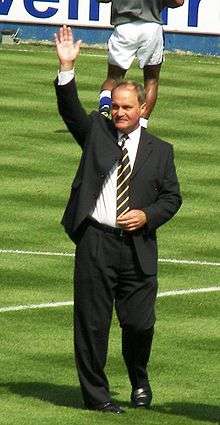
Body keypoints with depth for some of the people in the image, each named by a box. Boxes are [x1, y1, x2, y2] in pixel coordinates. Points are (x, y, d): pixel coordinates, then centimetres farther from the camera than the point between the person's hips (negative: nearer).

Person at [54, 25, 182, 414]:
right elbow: (70, 109, -5)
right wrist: (66, 68, -18)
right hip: (95, 241, 0)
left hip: (138, 246, 0)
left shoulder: (159, 151, 10)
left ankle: (139, 383, 28)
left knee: (140, 323, 0)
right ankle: (95, 394, 10)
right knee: (91, 323, 0)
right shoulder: (97, 131, 9)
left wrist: (147, 215, -7)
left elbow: (172, 197, 12)